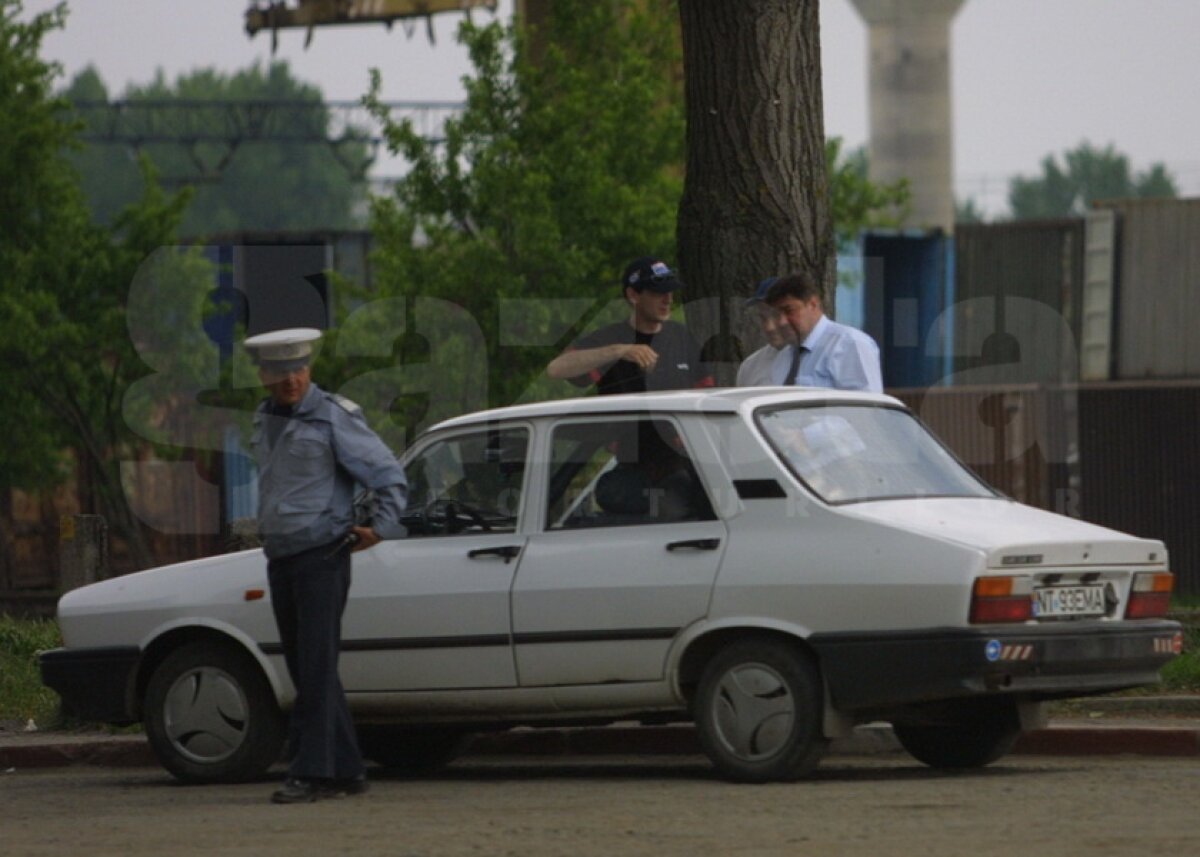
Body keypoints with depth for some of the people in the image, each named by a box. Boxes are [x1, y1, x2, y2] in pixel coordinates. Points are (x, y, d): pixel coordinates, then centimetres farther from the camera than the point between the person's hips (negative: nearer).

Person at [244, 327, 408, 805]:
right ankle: (345, 770, 11)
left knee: (316, 669, -10)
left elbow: (389, 473, -7)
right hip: (280, 560, 7)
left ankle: (311, 773, -13)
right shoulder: (266, 421, 14)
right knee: (306, 671, 7)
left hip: (322, 556, -7)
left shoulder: (333, 418, -8)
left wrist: (381, 527, -14)